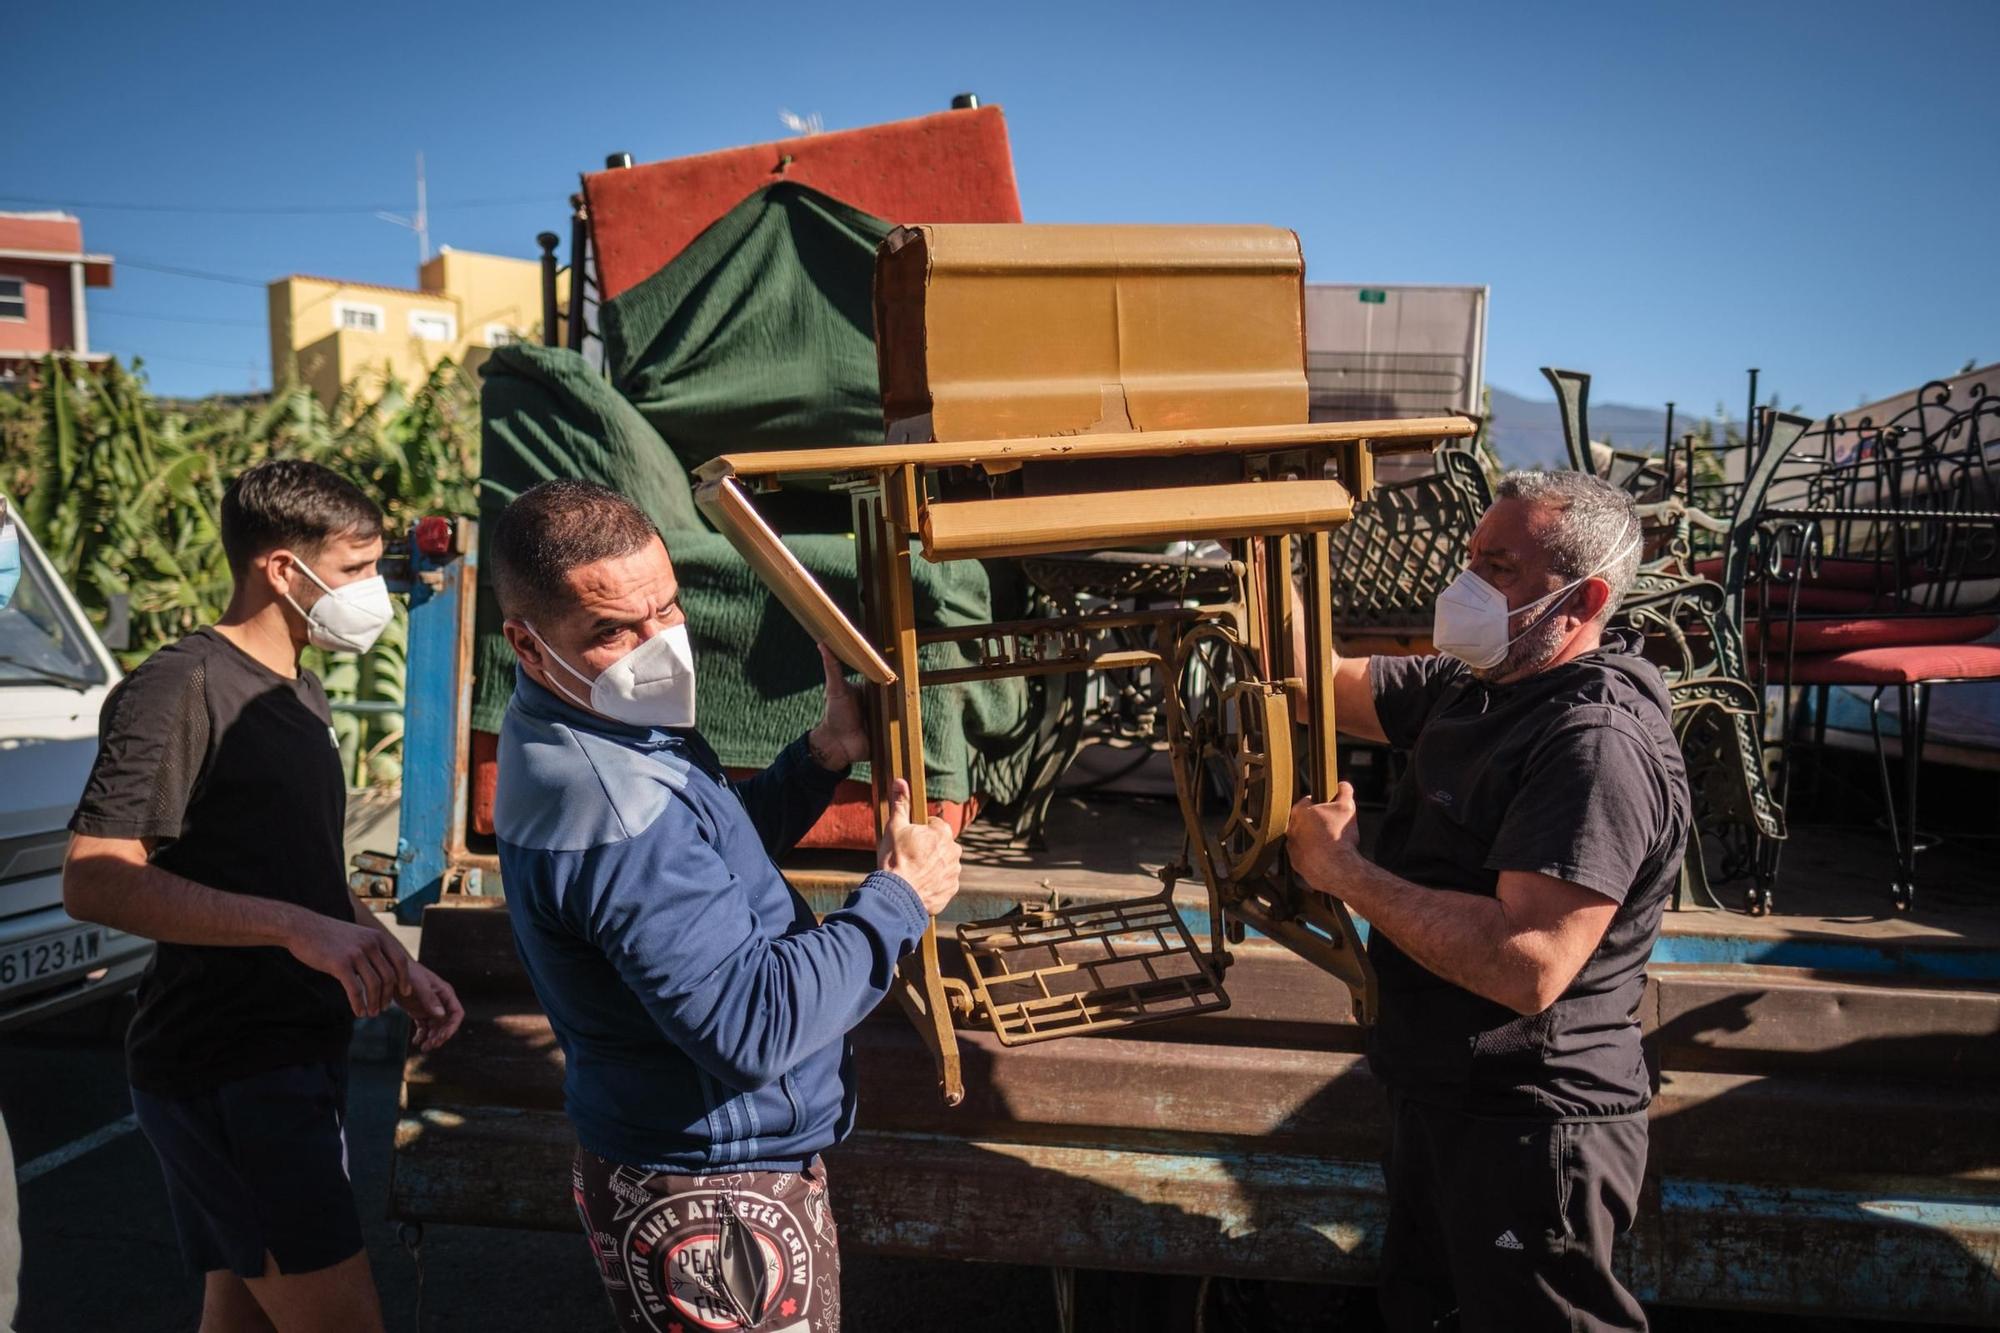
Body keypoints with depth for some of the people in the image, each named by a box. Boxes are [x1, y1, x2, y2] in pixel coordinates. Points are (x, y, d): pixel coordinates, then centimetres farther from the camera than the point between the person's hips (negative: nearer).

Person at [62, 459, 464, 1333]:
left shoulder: (301, 694, 17)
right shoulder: (178, 688, -13)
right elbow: (94, 879, -23)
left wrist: (399, 968, 10)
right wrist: (297, 926, -31)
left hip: (297, 1057, 9)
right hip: (224, 1072, -9)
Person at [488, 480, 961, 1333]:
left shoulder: (583, 725, 0)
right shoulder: (614, 811, -33)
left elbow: (716, 856, 14)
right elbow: (754, 1027, -33)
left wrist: (824, 755, 0)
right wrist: (900, 900, -22)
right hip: (714, 1205, -10)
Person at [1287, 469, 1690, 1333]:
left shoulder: (1600, 742, -26)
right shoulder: (1476, 685, 4)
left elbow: (1528, 966, -35)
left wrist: (1344, 872, -27)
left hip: (1527, 1130, -9)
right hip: (1440, 1098, 9)